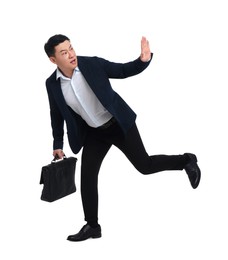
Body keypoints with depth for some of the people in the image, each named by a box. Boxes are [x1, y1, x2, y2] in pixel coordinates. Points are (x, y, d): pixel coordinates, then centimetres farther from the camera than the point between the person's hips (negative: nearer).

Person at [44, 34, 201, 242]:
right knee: (87, 176, -1)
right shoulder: (52, 84, -9)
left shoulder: (92, 64, -19)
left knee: (144, 165, 0)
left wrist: (144, 60, -28)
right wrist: (58, 144, 12)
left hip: (119, 124, -3)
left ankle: (186, 161, 24)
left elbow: (124, 71, -9)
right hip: (94, 133, 4)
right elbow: (56, 114, 7)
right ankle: (92, 226, 14)